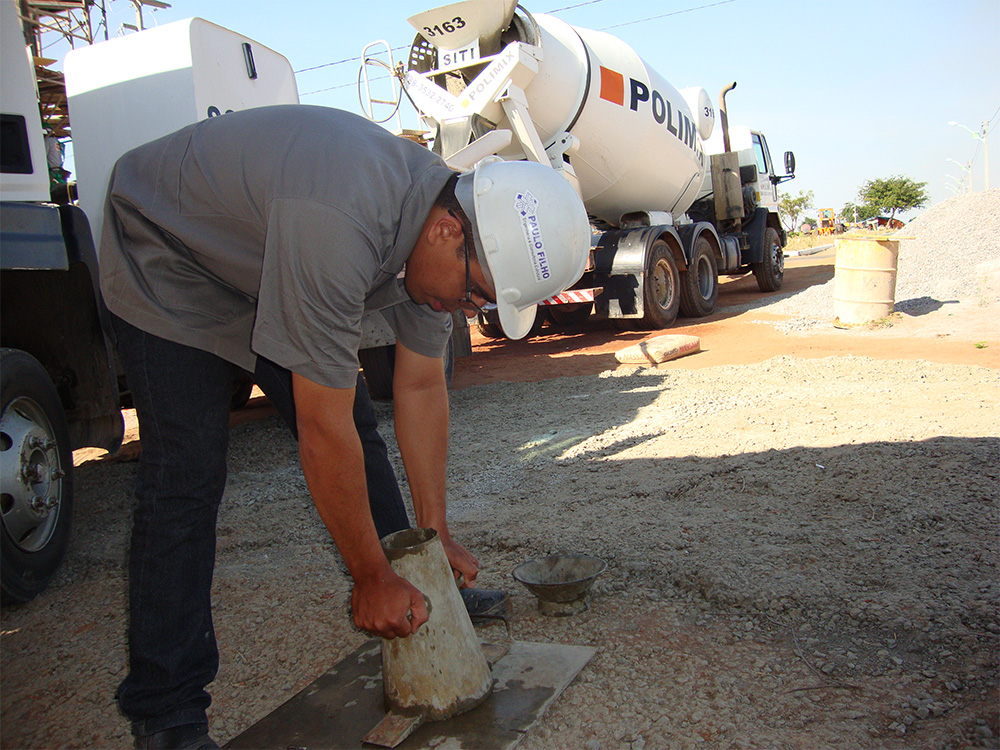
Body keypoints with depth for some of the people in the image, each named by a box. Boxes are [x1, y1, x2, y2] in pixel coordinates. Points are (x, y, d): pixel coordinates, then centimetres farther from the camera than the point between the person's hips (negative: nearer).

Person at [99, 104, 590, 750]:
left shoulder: (442, 235, -15)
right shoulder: (340, 225, -42)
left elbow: (421, 388, -7)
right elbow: (324, 433, -36)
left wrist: (435, 534, -3)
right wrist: (372, 581, -24)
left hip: (265, 252, 7)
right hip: (165, 262, -7)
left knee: (360, 436, 2)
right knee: (186, 475, -14)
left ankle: (419, 595, 22)